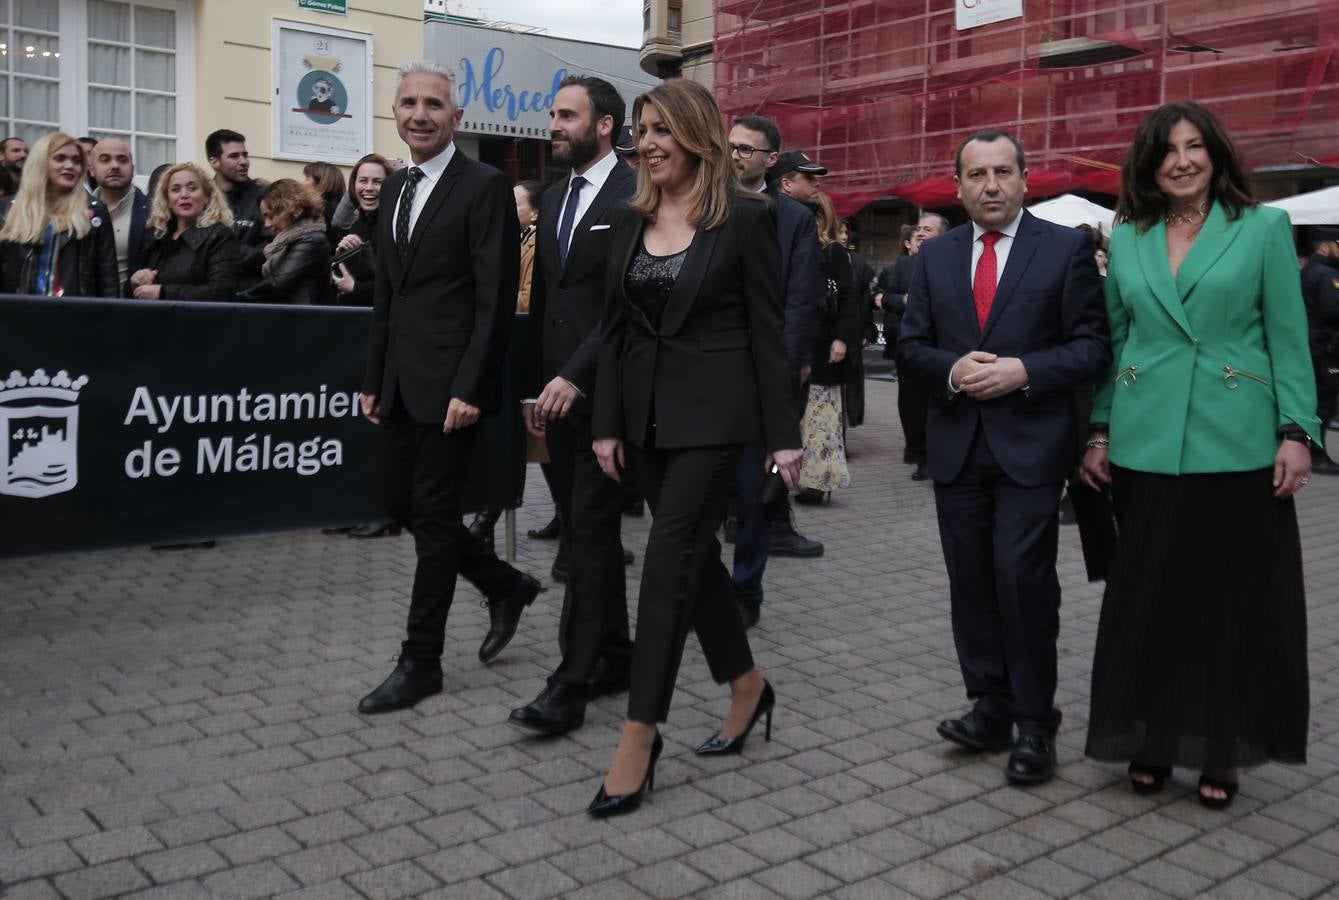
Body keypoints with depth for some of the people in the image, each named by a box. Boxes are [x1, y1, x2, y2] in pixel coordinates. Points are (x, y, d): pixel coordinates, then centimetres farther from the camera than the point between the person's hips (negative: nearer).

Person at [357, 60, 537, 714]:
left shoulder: (485, 187, -9)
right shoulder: (395, 187, 14)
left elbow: (496, 300, -14)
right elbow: (385, 292, 17)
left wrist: (470, 388, -19)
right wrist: (374, 379, 14)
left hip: (449, 383, -8)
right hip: (401, 383, 8)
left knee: (434, 515, -1)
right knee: (402, 505, 12)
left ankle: (420, 663, 11)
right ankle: (506, 586, 31)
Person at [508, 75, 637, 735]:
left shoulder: (634, 197, -9)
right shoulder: (554, 199, 17)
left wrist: (575, 376, -22)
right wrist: (537, 386, 16)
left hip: (604, 390, -8)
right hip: (558, 389, 8)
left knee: (591, 529, -7)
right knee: (584, 528, 12)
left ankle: (573, 681, -3)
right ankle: (613, 656, 23)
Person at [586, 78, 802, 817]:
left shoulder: (745, 218, -7)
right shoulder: (631, 220, 9)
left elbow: (767, 330, -7)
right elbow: (613, 327, 10)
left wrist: (782, 435, -9)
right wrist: (607, 422, 5)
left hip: (712, 410, -6)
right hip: (647, 409, 6)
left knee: (669, 557, -9)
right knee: (694, 550, 13)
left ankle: (641, 734, -2)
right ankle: (747, 686, 32)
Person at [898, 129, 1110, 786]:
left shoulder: (1066, 249, 0)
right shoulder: (935, 257, 11)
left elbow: (1092, 345, -4)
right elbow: (910, 347, 9)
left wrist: (1024, 371, -18)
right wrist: (953, 369, -11)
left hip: (1031, 443, -4)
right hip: (957, 444, 4)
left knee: (1023, 578, -7)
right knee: (971, 581, 8)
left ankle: (1034, 723, 7)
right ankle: (991, 706, 21)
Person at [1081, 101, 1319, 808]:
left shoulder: (1263, 229, 2)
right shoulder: (1126, 239, 9)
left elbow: (1289, 340, -1)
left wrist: (1296, 432, -8)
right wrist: (1100, 433, 7)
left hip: (1237, 446, -2)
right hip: (1147, 447, 2)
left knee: (1235, 596, 5)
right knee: (1147, 593, 8)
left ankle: (1220, 748, 20)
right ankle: (1150, 737, 22)